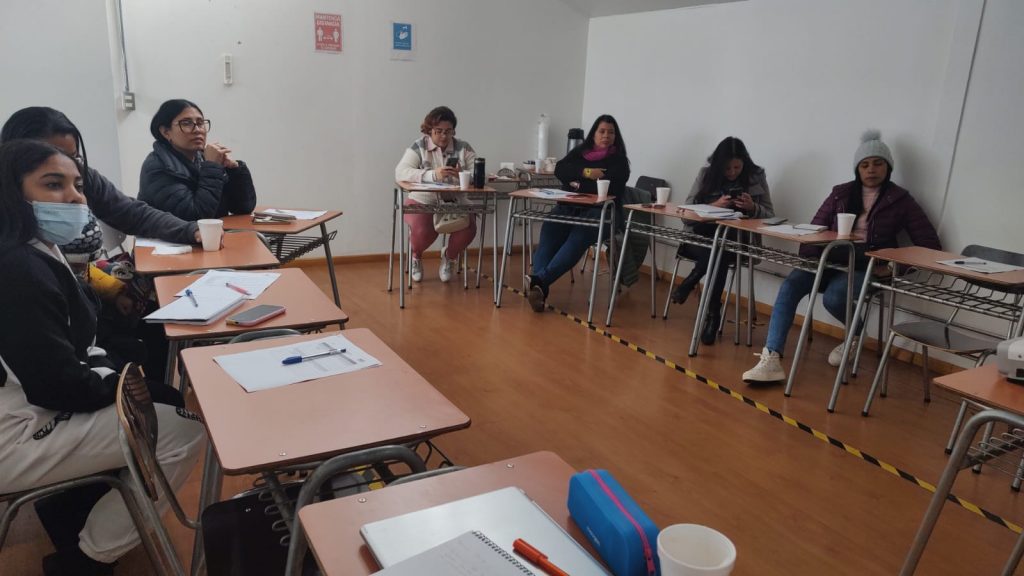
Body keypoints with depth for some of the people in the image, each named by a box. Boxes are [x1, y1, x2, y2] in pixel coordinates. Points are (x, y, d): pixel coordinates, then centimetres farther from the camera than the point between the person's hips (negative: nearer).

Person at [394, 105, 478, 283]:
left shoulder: (463, 148, 3)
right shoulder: (418, 147, -3)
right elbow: (401, 172, -18)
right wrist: (433, 174, -32)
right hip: (422, 201, -2)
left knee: (468, 229, -26)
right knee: (422, 230, -32)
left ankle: (449, 256, 12)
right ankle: (416, 257, 9)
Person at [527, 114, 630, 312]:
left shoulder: (619, 160, 11)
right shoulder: (578, 152, 23)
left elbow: (610, 188, -6)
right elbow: (560, 170, 7)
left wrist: (579, 184, -2)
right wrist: (586, 173, -6)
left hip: (598, 211, -3)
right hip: (568, 207, 3)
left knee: (577, 238, -35)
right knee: (549, 232, -29)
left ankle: (539, 281, -49)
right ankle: (539, 288, -46)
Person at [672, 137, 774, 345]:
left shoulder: (757, 176, 4)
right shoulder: (706, 174, 4)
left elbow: (770, 216, 5)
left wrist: (753, 208, -17)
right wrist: (714, 205, -18)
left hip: (739, 240, -1)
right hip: (703, 235, 1)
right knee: (717, 252, -36)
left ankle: (690, 282, -18)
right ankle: (712, 312, -27)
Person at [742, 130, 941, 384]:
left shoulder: (900, 200, 2)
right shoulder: (842, 193, 11)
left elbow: (930, 244, 1)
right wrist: (808, 255, -8)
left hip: (868, 269, -3)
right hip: (832, 261, 3)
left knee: (833, 297, -34)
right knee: (790, 285, -26)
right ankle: (771, 359, -33)